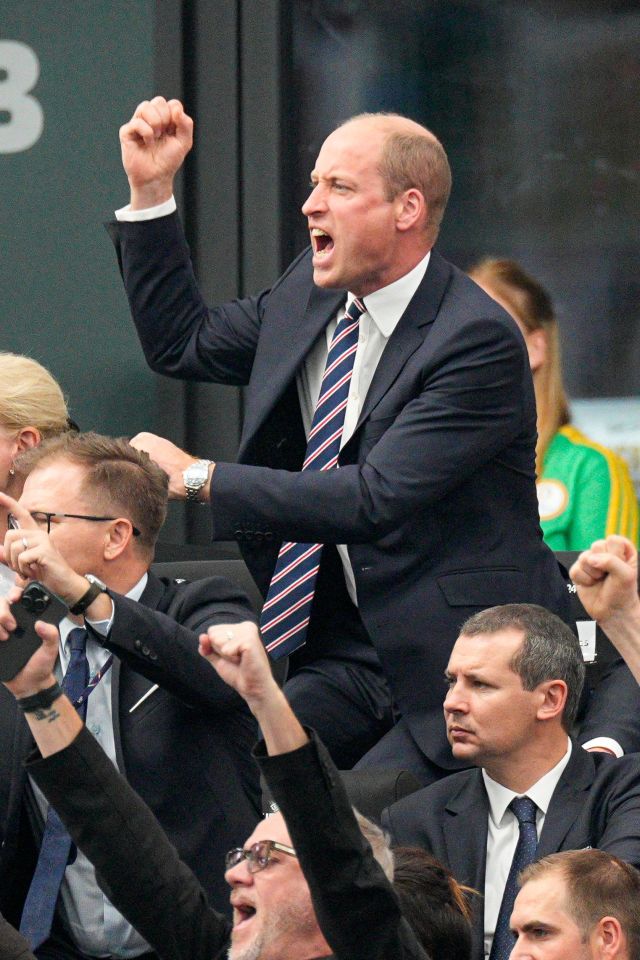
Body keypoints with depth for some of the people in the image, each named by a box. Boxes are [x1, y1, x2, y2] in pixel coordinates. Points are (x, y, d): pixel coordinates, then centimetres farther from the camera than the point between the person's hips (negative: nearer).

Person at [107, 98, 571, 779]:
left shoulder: (477, 339, -17)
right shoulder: (309, 294, 9)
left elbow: (374, 499, -24)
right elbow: (180, 344, 21)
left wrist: (199, 478, -21)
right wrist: (151, 189, 11)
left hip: (457, 656, -7)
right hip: (347, 657, 7)